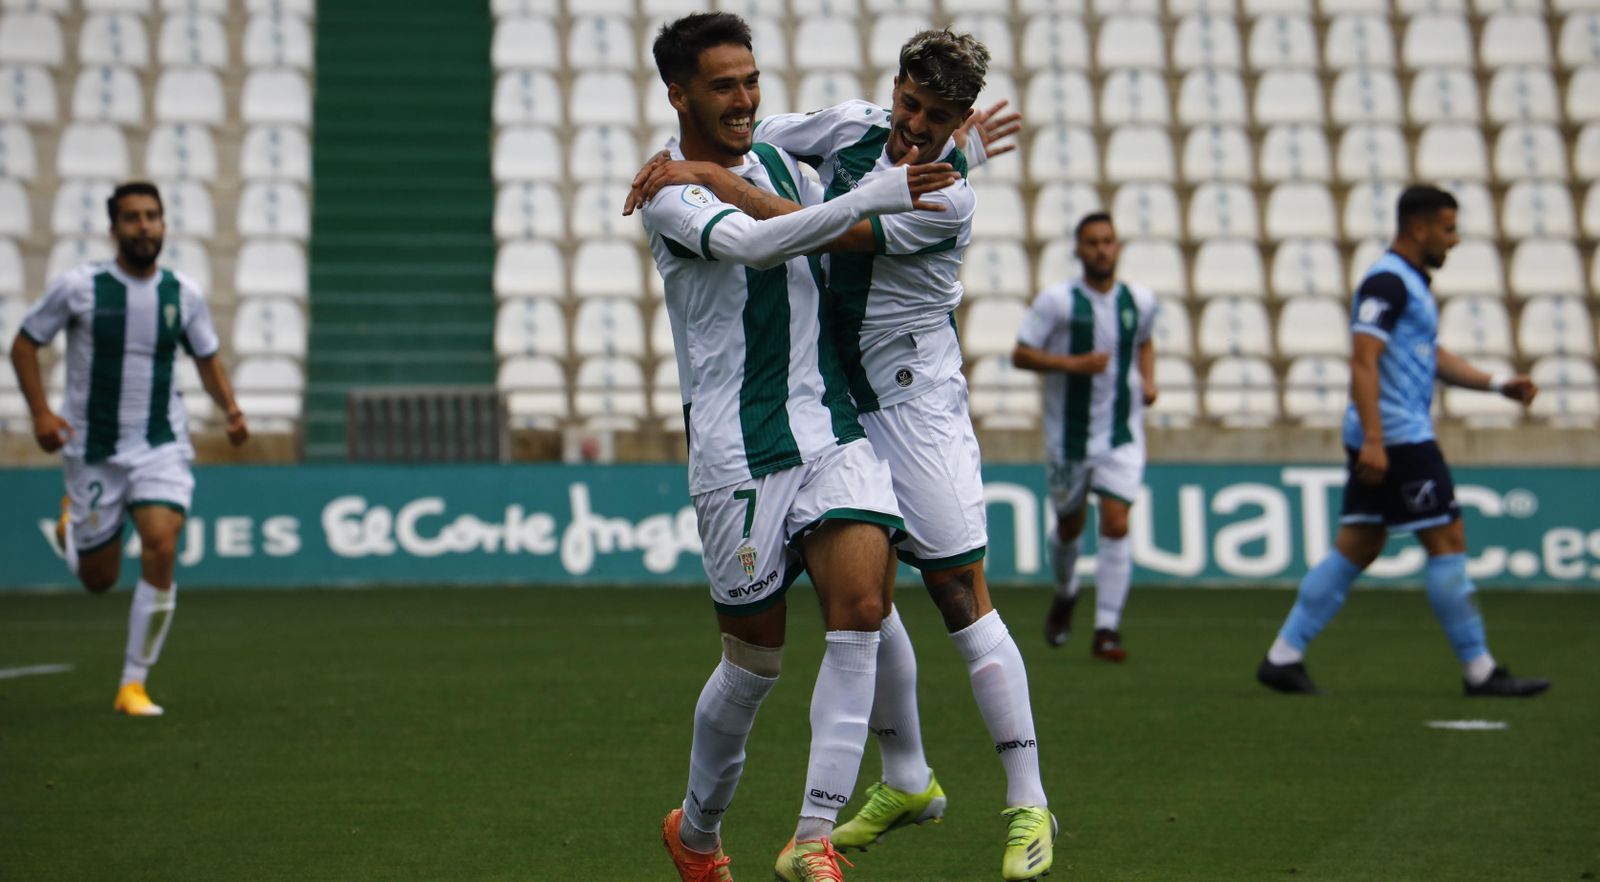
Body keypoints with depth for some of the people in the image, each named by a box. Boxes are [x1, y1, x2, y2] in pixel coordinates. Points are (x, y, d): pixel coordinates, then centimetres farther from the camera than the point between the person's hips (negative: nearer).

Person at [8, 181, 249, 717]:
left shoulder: (184, 294, 0)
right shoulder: (79, 287, -8)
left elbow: (206, 357, 14)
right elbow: (24, 345, 2)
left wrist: (230, 409, -4)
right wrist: (40, 411, -10)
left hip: (162, 446, 1)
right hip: (93, 450, -1)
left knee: (161, 548, -20)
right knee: (98, 580, 6)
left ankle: (134, 683, -8)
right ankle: (72, 519, 44)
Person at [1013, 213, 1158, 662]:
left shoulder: (1140, 300, 3)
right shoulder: (1057, 300, -9)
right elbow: (1021, 355, -9)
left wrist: (1148, 380, 6)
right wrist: (1073, 364, -22)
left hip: (1122, 432, 1)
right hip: (1069, 433, -1)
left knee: (1116, 525, -12)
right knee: (1070, 525, 13)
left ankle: (1107, 629, -9)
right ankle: (1065, 594, 45)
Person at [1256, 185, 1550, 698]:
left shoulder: (1412, 284, 19)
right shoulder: (1387, 282, -13)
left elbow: (1433, 357, 27)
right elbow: (1363, 362, -21)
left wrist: (1497, 384, 17)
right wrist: (1373, 440, -27)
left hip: (1383, 442, 10)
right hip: (1396, 438, -10)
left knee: (1357, 548, 8)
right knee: (1447, 541, -6)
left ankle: (1283, 657, 8)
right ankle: (1479, 671, 0)